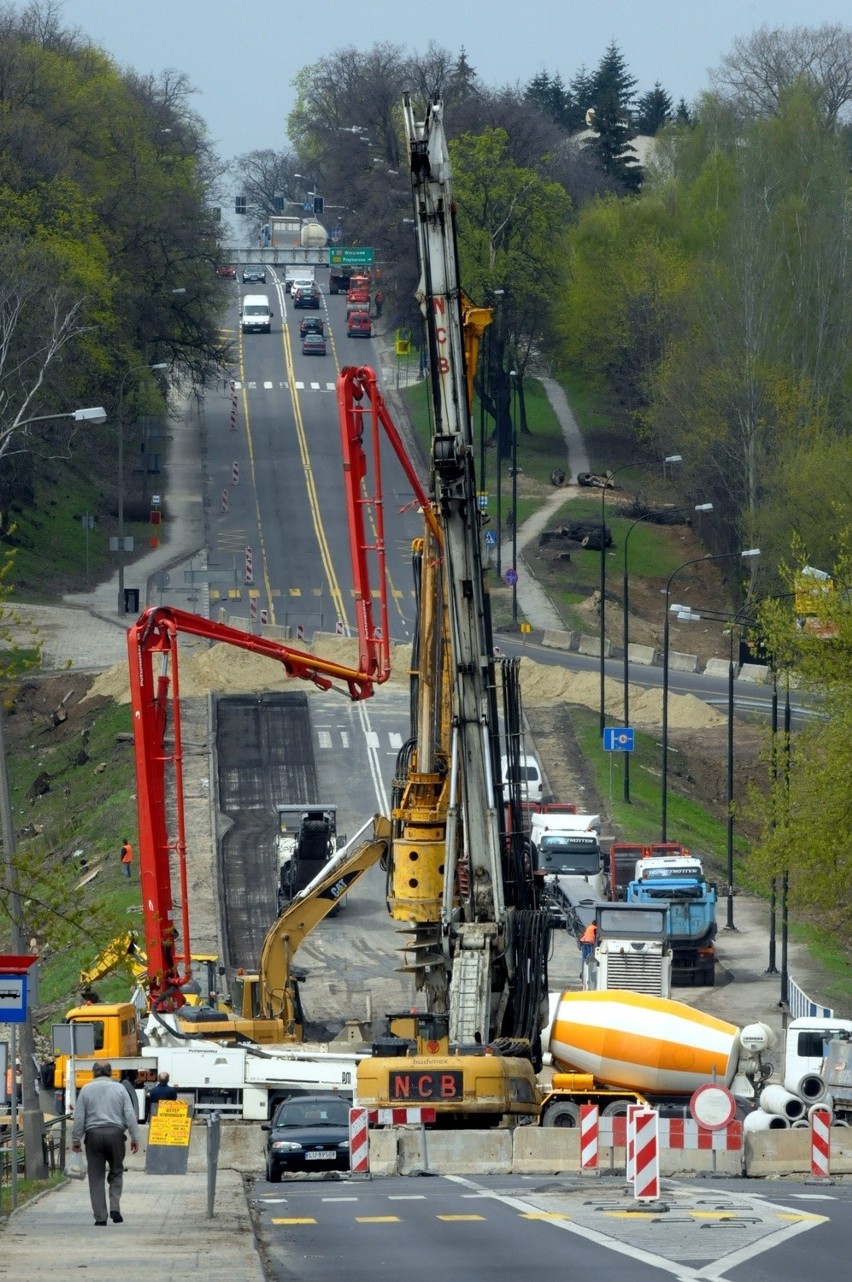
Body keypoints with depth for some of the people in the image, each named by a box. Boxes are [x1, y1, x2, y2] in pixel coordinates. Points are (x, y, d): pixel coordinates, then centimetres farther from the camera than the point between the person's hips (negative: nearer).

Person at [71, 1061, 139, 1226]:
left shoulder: (86, 1090, 4)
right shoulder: (119, 1089, 4)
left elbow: (79, 1118, 2)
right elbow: (130, 1115, 1)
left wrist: (76, 1140, 9)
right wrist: (135, 1138, 6)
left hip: (94, 1134, 0)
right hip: (115, 1133, 0)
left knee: (96, 1177, 4)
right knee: (116, 1172, 14)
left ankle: (100, 1217, 2)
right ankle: (115, 1207, -3)